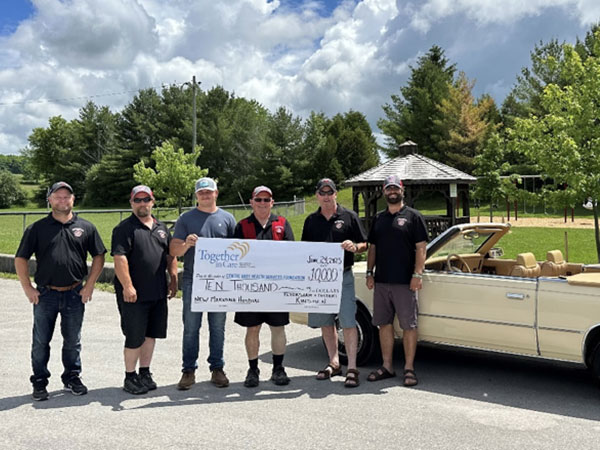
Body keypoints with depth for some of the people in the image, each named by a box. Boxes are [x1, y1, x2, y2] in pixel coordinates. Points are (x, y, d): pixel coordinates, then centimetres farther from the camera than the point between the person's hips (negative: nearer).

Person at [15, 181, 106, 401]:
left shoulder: (85, 227, 4)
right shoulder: (37, 228, 1)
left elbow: (99, 256, 8)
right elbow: (20, 259, 3)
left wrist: (89, 285, 1)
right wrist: (28, 288, -3)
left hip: (74, 294, 1)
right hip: (45, 294, -1)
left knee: (73, 341, 12)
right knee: (41, 342, 7)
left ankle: (72, 377, 27)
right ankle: (39, 382, 20)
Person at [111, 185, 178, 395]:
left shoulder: (161, 228, 14)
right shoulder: (124, 229, -7)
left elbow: (170, 255, 20)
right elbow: (120, 259, -15)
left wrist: (173, 280, 12)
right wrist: (127, 287, -21)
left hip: (158, 293, 6)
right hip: (134, 294, -6)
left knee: (151, 334, 12)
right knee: (135, 337, 1)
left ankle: (145, 373, 25)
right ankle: (130, 377, 15)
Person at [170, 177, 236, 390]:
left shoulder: (227, 218, 8)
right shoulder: (186, 218, 5)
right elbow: (174, 250, 2)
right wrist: (186, 244, -20)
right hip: (193, 281, -1)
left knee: (218, 327, 9)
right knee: (191, 328, 3)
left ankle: (217, 368, 19)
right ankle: (189, 370, 11)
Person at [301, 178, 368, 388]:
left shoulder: (349, 217, 3)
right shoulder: (311, 220, 12)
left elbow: (364, 245, 4)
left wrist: (354, 246, -18)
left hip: (343, 276, -4)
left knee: (348, 322, -8)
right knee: (325, 323, 11)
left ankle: (352, 368, -3)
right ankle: (334, 363, 25)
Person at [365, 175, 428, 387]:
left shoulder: (413, 216, 0)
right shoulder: (378, 218, 15)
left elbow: (421, 248, -5)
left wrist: (417, 275, -14)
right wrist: (369, 273, 8)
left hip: (405, 282, -5)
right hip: (381, 281, 5)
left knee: (408, 325, -1)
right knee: (384, 324, 10)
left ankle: (409, 368, 8)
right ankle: (387, 366, 19)